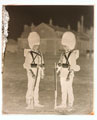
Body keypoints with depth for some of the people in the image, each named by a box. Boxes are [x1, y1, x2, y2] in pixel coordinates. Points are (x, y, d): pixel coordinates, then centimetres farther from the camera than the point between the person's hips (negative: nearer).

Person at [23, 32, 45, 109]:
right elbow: (26, 65, -15)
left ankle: (36, 102, 20)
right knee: (30, 88, -6)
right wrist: (31, 73, -22)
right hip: (32, 73, -6)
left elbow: (42, 64, 15)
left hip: (38, 73, 6)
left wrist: (42, 73, 14)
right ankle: (29, 104, 0)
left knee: (36, 87, 12)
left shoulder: (40, 53, 9)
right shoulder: (29, 54, -11)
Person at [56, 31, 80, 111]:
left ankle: (70, 105, 11)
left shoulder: (72, 54, -13)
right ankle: (64, 104, 25)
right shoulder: (63, 54, 10)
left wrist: (70, 75, -22)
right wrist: (58, 70, 21)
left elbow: (73, 66, -18)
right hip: (62, 75, 7)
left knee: (69, 90, 1)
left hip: (68, 75, -7)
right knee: (63, 90, 14)